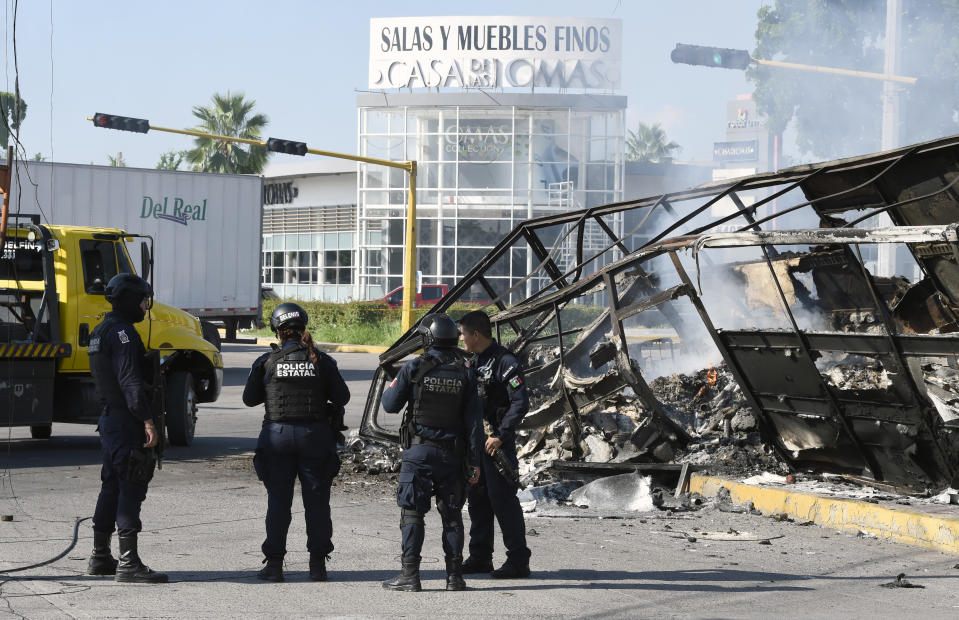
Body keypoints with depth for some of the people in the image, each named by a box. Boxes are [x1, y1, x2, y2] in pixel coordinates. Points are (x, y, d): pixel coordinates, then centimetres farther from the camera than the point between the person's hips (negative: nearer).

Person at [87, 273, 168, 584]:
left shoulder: (101, 331, 17)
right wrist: (148, 421, -26)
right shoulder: (122, 332, -16)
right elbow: (130, 381, -24)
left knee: (112, 486, 16)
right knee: (131, 488, -11)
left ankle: (100, 558, 22)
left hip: (109, 418, 10)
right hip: (127, 421, -10)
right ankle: (129, 563, -13)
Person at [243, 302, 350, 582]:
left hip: (278, 434, 0)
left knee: (278, 499, 6)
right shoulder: (321, 360, -1)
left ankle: (274, 563, 6)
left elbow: (250, 399, 5)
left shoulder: (267, 362, -2)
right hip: (315, 435, 0)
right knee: (316, 499, 8)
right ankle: (318, 564, 10)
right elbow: (342, 397, 2)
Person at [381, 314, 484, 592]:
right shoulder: (465, 374, 0)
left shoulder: (413, 369, -8)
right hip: (452, 454, 3)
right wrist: (474, 461, 3)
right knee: (451, 514, 10)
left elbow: (390, 405, -1)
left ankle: (410, 574, -4)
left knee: (412, 512, 1)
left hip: (418, 451, -3)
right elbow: (474, 420, 0)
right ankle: (455, 575, 10)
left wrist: (391, 386, 20)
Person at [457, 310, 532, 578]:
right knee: (478, 498, 12)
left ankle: (518, 560, -3)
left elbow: (520, 403, -19)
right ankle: (480, 557, 20)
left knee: (502, 498, -9)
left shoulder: (505, 362, -14)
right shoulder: (475, 362, 14)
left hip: (498, 442, -9)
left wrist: (500, 436, -22)